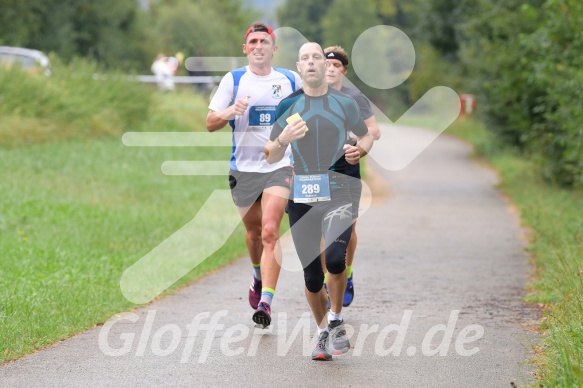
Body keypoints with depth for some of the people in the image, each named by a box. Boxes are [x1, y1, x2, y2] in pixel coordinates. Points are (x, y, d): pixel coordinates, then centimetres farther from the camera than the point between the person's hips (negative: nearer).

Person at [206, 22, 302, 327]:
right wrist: (231, 111, -21)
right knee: (253, 232, 14)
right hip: (243, 168, 1)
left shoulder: (290, 80, 4)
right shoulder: (233, 80, 1)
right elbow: (210, 123, -1)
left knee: (270, 231, -16)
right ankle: (259, 276, 45)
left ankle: (265, 301, -19)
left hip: (279, 167, -1)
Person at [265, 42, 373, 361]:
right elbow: (271, 158, 7)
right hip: (301, 198, 1)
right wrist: (283, 139, -14)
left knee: (335, 259, -23)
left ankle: (336, 321, 0)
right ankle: (323, 332, 25)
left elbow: (366, 136, 20)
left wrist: (360, 150, -2)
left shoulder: (344, 103, 5)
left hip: (337, 194, -1)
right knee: (312, 275, 3)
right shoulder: (288, 106, 6)